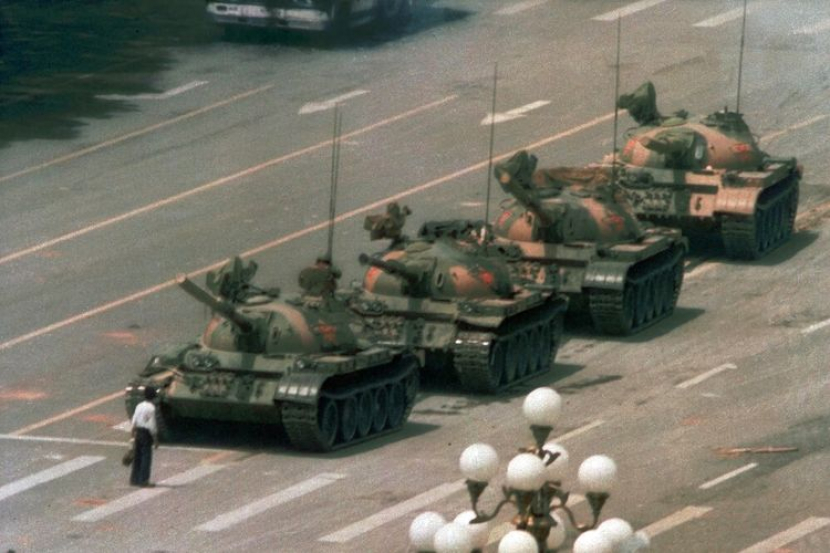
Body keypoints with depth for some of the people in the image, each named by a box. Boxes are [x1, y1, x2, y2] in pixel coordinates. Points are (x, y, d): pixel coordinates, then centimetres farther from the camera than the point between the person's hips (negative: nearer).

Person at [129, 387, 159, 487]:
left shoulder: (139, 406, 6)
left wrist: (134, 435, 18)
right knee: (146, 457, -1)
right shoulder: (151, 408, -15)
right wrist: (155, 439, -9)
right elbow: (152, 426, -16)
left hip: (138, 433, 7)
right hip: (147, 434, -7)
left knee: (137, 456, 15)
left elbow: (134, 422, 10)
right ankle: (143, 480, 0)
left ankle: (134, 479, 20)